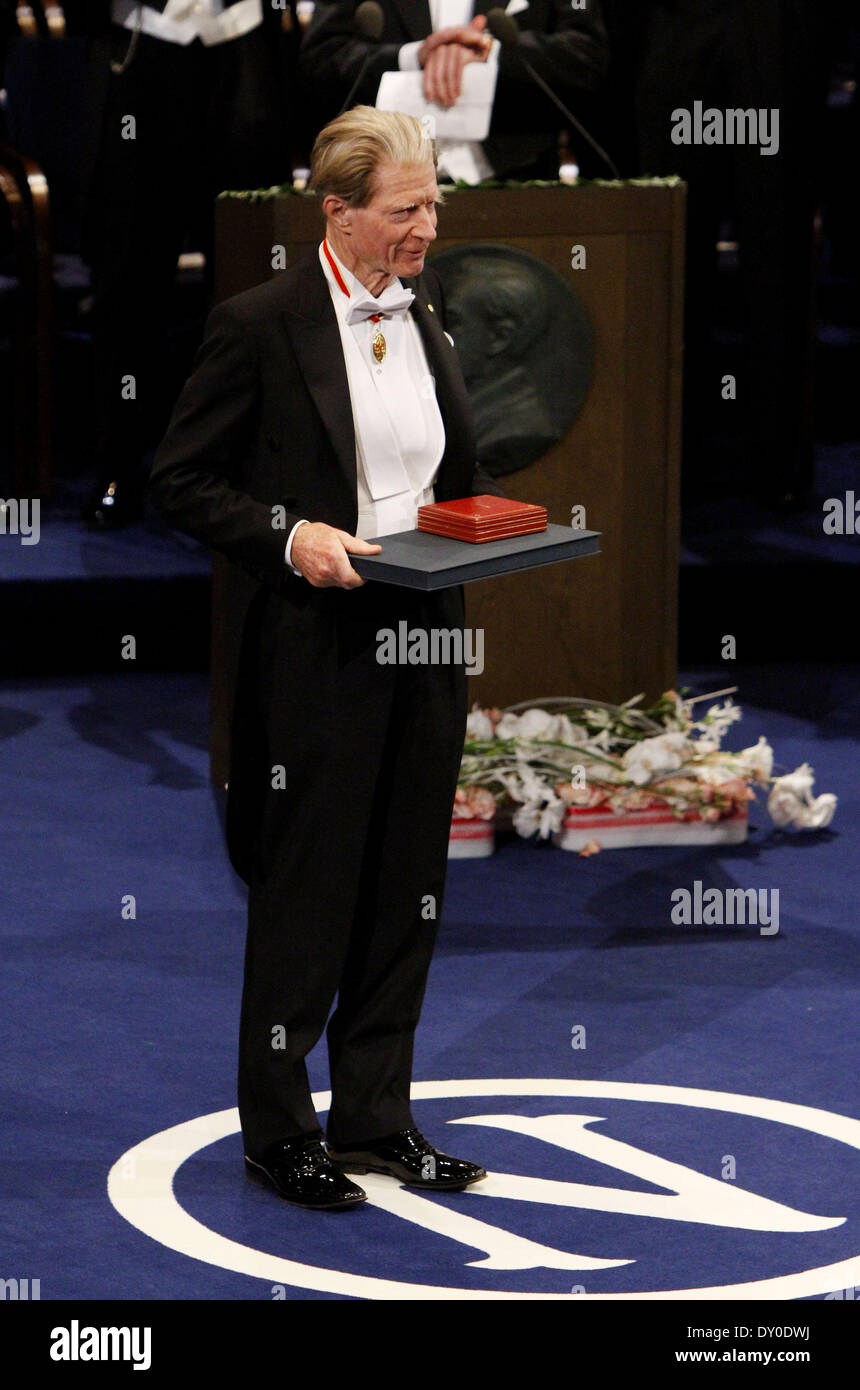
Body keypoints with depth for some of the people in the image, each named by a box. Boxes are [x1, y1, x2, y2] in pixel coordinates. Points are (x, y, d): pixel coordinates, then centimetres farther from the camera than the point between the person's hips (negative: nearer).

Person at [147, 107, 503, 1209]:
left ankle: (376, 1117, 22)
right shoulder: (260, 325, -10)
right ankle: (279, 1129, 15)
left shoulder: (428, 314, 10)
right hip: (318, 647, -6)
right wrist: (287, 534, -18)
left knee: (406, 887, 11)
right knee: (307, 888, 2)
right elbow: (179, 482, -6)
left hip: (426, 637, 6)